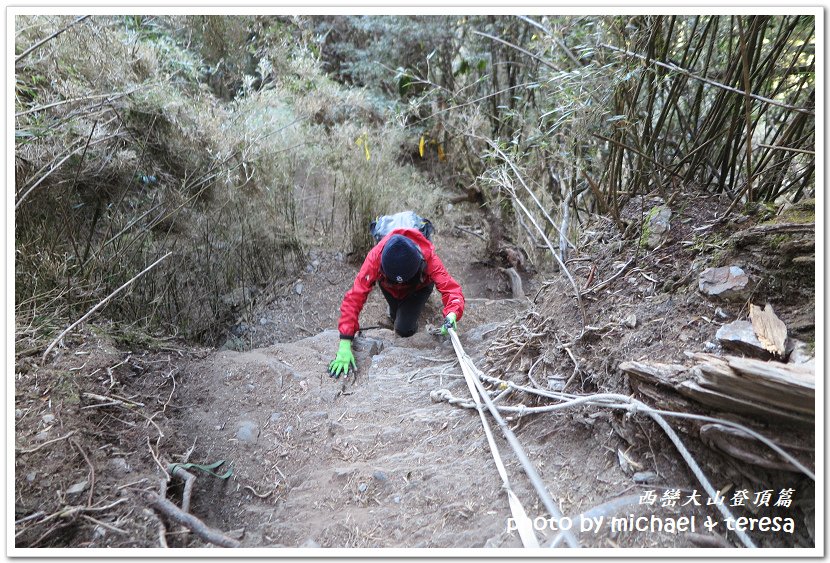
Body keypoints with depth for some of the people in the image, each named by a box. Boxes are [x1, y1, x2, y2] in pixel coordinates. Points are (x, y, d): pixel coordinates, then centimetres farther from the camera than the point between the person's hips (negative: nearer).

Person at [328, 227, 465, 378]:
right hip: (389, 287, 1)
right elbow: (354, 297, -44)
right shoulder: (375, 257, -44)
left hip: (418, 287, -1)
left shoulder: (428, 257, -44)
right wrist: (344, 345, -49)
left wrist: (451, 315, -67)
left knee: (404, 329, -13)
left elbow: (450, 287, -44)